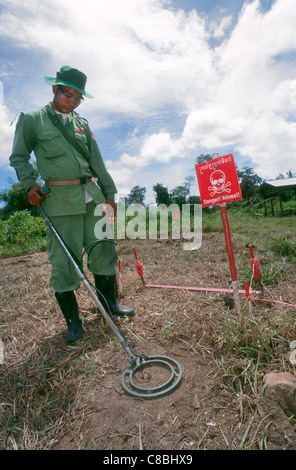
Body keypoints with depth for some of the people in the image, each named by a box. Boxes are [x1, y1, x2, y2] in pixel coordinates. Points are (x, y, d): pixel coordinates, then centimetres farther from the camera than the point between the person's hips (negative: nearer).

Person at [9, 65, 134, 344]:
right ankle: (72, 318, 15)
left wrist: (109, 193, 11)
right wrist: (30, 184, -8)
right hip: (60, 199, -4)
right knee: (64, 258, -2)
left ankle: (108, 301, 26)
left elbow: (97, 161, 16)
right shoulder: (32, 120, 8)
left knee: (104, 249, 6)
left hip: (92, 195, 5)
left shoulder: (82, 123, 20)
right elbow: (18, 157, 9)